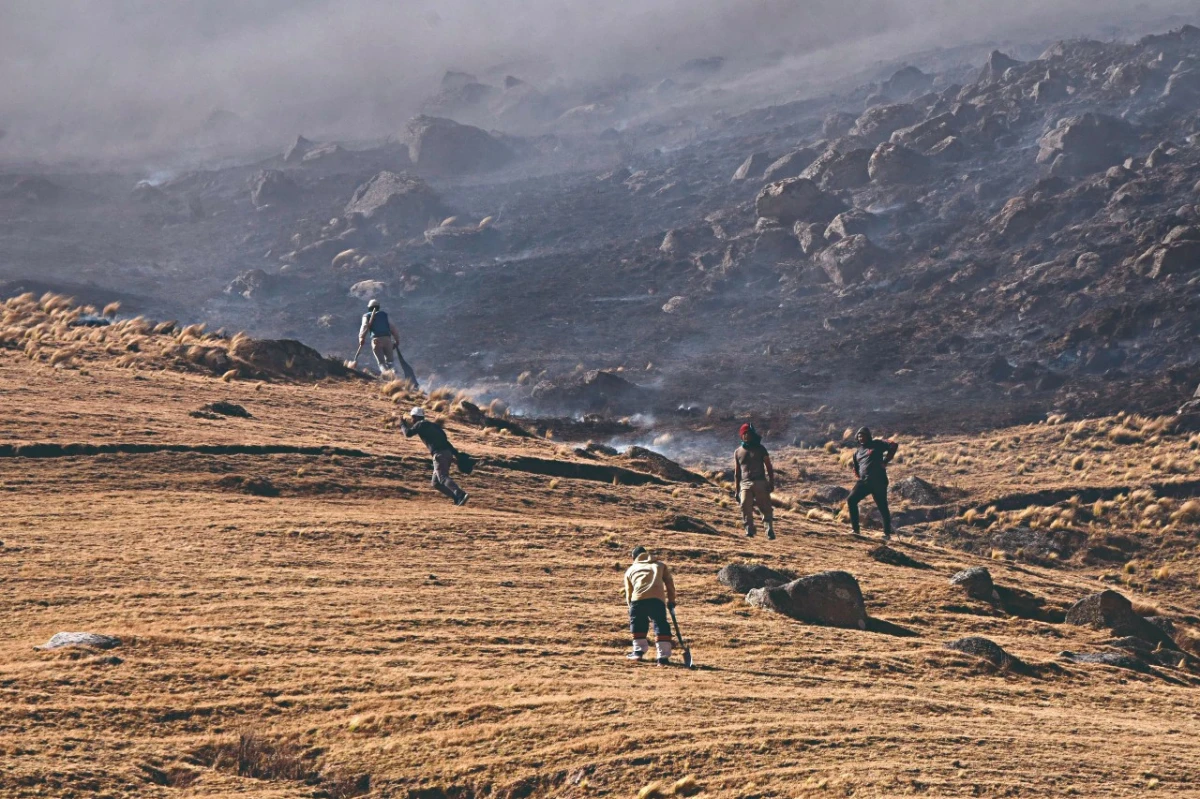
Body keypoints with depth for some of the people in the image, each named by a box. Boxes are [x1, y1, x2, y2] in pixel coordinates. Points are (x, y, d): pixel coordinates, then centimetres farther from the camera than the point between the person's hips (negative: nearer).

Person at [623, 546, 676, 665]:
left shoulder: (630, 570, 28)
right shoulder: (660, 565, 28)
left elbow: (629, 593, 27)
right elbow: (669, 584, 22)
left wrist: (631, 609, 35)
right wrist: (671, 600, 29)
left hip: (637, 599, 1)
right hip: (657, 599, -1)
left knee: (637, 623, 25)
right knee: (661, 625, 4)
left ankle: (639, 650, 28)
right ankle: (663, 656, -5)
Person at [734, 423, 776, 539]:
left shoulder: (760, 449, 10)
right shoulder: (738, 452, 15)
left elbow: (769, 467, 9)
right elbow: (737, 473, 18)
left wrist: (771, 483, -1)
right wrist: (736, 490, 13)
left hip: (760, 483, -1)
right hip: (745, 484, 1)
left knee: (766, 508, -5)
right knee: (745, 507, -16)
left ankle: (770, 531, 1)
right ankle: (749, 530, -6)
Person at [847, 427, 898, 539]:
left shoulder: (876, 444, 5)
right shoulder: (857, 452, 21)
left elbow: (893, 445, -6)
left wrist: (885, 461, -9)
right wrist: (853, 466, 3)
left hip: (878, 481, -5)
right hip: (864, 481, 6)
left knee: (882, 507, -1)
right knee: (851, 500, -9)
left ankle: (887, 533, 10)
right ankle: (855, 530, -5)